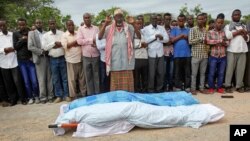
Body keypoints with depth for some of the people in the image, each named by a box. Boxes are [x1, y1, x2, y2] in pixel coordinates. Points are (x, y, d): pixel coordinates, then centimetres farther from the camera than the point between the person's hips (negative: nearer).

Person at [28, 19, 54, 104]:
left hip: (48, 57, 2)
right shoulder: (31, 33, 4)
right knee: (41, 79, 2)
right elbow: (30, 47, -5)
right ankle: (43, 97, 10)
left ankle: (50, 95, 13)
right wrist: (41, 51, -13)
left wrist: (48, 51, -8)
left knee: (49, 78, 5)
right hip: (39, 58, -2)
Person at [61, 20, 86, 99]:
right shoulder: (64, 35, 0)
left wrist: (73, 44, -8)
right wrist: (76, 41, -11)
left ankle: (83, 93, 23)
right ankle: (73, 95, 14)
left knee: (82, 77, 10)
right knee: (72, 79, 4)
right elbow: (65, 46, -13)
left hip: (80, 58, 4)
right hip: (71, 59, -3)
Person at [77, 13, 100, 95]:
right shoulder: (80, 29, 6)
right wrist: (91, 40, -9)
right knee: (88, 76, 6)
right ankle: (90, 94, 17)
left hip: (96, 55, 0)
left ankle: (97, 93, 16)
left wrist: (96, 43, -17)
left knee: (96, 75, 6)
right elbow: (79, 41, -7)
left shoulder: (96, 28, 8)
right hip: (86, 56, 0)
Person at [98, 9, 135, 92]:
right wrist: (105, 24, -18)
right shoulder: (109, 28, 2)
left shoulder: (129, 28, 4)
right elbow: (99, 37, -10)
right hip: (115, 62, 0)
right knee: (115, 84, 11)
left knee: (127, 84, 7)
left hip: (126, 61, 0)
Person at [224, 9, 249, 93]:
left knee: (241, 69, 2)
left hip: (242, 50, 4)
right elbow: (228, 36, -11)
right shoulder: (228, 26, 8)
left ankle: (239, 86, 9)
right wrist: (239, 31, -4)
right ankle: (228, 85, 6)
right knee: (230, 68, -2)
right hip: (232, 50, -3)